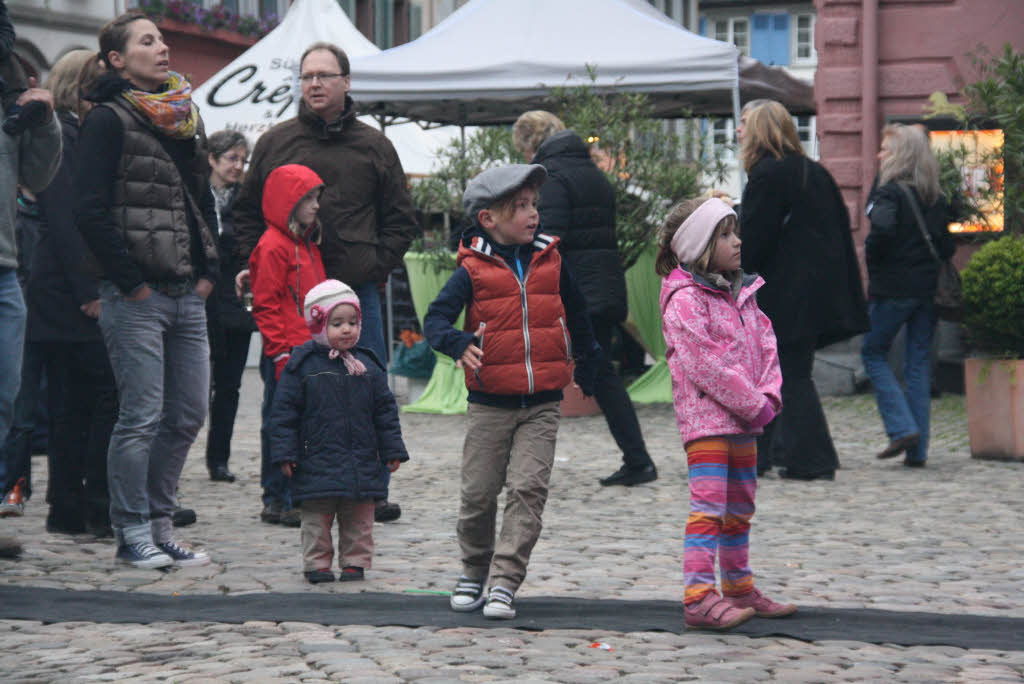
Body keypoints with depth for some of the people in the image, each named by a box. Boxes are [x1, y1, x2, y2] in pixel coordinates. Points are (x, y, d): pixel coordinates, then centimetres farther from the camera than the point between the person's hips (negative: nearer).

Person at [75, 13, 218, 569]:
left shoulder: (184, 118, 17)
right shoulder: (108, 120, -6)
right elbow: (90, 210, -14)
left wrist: (209, 269, 12)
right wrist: (130, 281, -14)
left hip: (186, 294, 8)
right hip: (136, 295, -8)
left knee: (188, 415, 8)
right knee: (142, 417, -6)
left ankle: (159, 526, 18)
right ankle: (132, 533, 4)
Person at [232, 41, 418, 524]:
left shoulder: (373, 147, 9)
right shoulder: (274, 143, 9)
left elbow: (400, 220, 12)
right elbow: (247, 213, 14)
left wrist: (376, 268, 0)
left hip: (355, 290, 0)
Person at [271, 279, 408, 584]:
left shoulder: (368, 365, 6)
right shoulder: (302, 366, -5)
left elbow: (385, 410, 11)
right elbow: (284, 411, -4)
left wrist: (392, 450, 7)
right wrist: (286, 453, -9)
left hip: (362, 464, 3)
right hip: (318, 464, -3)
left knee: (359, 520, 8)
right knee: (317, 519, 3)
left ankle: (355, 561, 19)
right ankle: (317, 563, 13)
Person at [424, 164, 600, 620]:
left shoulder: (551, 262, 7)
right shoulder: (473, 270, -4)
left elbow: (576, 315, 21)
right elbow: (436, 318, -9)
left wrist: (588, 369, 28)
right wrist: (458, 343, -30)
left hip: (542, 404, 2)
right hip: (490, 405, -1)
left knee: (528, 489, -10)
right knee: (479, 493, 5)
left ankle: (504, 583, -8)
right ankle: (474, 572, 27)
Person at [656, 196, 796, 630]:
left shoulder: (742, 293, 14)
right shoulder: (684, 299, -13)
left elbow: (765, 344, 12)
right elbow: (707, 365, -19)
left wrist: (769, 395, -5)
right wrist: (755, 405, -17)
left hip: (744, 420, 9)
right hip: (705, 417, -9)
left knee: (740, 509, 17)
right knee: (707, 506, -14)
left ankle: (740, 590, 28)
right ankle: (698, 598, -16)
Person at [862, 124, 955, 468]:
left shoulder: (889, 192, -11)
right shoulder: (935, 197, 10)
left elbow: (883, 229, -26)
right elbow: (947, 246, 9)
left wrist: (870, 254, -9)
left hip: (892, 288, -6)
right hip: (927, 288, 6)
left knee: (873, 353, 8)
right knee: (919, 362, 8)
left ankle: (902, 427, -6)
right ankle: (917, 449, 7)